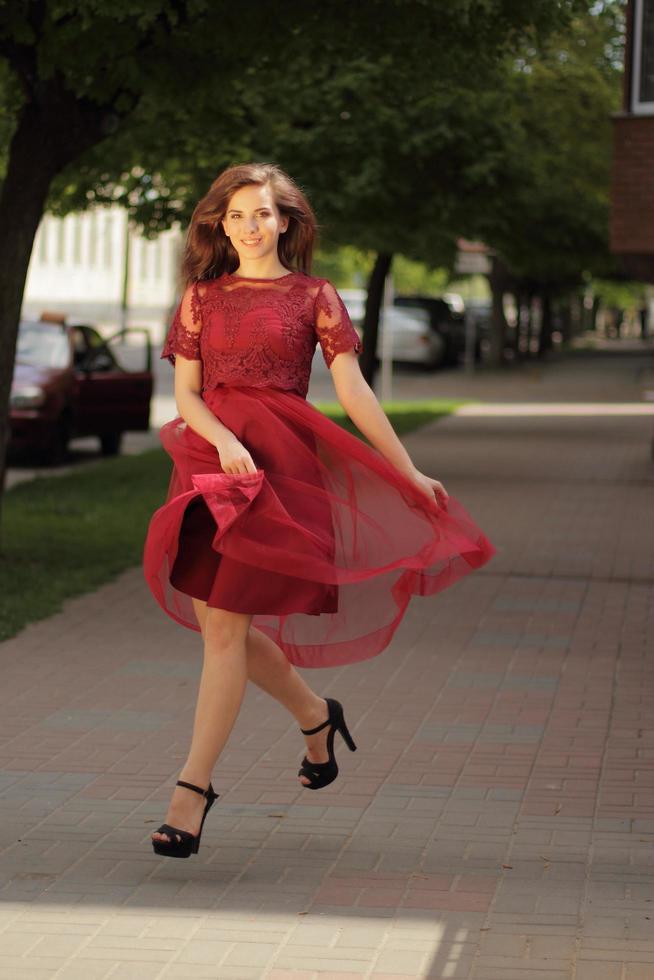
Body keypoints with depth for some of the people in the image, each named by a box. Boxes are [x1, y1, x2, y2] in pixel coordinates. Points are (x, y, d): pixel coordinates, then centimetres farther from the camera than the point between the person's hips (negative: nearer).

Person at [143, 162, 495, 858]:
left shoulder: (314, 297, 5)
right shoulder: (203, 296, 12)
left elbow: (353, 391, 3)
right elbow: (185, 392, 6)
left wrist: (409, 472, 0)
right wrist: (224, 440, -14)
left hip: (278, 462, -4)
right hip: (210, 458, 4)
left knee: (226, 624, -9)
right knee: (218, 622, 4)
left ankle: (193, 788, -7)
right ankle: (315, 716, 30)